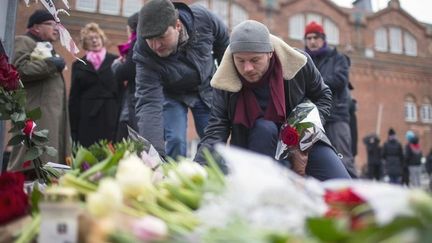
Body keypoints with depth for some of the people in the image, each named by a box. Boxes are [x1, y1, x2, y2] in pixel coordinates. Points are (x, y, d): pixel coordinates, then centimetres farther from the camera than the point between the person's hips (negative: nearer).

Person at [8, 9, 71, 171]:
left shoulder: (47, 47, 27)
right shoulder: (23, 42, 0)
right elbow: (20, 69, -19)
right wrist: (51, 63, -13)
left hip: (52, 116, 9)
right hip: (35, 116, -9)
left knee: (48, 161, 6)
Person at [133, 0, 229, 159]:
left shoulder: (203, 18, -29)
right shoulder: (145, 54, -34)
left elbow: (225, 44, -8)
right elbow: (148, 103, -37)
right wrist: (154, 152, -46)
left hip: (206, 89, 2)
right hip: (171, 94, -2)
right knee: (175, 140, -18)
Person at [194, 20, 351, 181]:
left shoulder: (298, 63, -18)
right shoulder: (225, 83, -21)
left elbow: (322, 96, 2)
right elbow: (215, 133, -24)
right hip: (256, 147, -1)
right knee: (264, 128, -36)